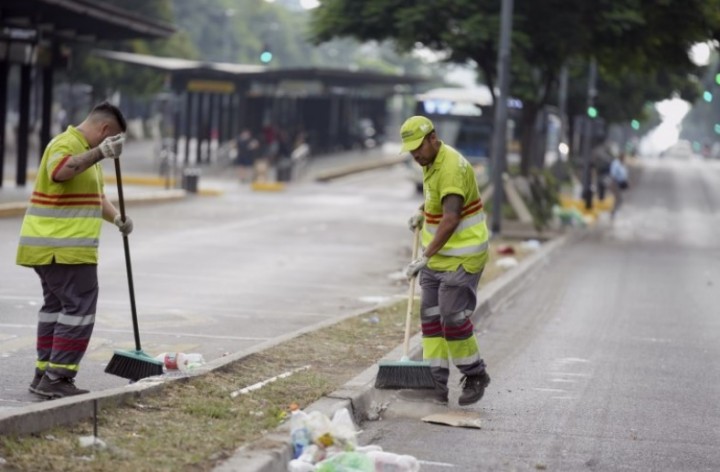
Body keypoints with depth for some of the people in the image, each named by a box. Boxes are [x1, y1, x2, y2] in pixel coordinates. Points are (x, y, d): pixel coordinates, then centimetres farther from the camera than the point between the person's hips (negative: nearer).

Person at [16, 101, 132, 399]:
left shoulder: (86, 150, 20)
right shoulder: (67, 144, -13)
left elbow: (97, 197, 25)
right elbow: (59, 171, -37)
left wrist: (117, 217, 6)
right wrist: (100, 153, -42)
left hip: (53, 248, 11)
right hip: (63, 249, -11)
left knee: (56, 306, 14)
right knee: (79, 308, -10)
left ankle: (45, 375, 18)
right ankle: (58, 378, -11)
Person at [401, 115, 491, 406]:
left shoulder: (451, 167, -23)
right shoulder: (432, 163, 8)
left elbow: (451, 219, -31)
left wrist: (425, 256, -33)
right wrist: (422, 214, 15)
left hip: (462, 256, -10)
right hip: (438, 254, 10)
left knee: (453, 316, -9)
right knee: (431, 316, 4)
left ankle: (475, 376, 8)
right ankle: (436, 381, 6)